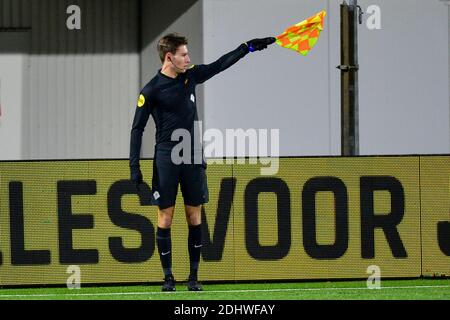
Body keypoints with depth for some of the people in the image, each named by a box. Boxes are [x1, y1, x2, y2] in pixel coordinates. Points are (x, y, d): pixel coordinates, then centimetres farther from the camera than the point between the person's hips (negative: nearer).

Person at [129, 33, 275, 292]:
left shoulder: (190, 76, 7)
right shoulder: (151, 91, -7)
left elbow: (220, 64, 18)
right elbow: (138, 129, -5)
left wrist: (249, 47, 17)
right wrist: (135, 167, -11)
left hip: (193, 159, 5)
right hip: (166, 160, -5)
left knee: (195, 218, 5)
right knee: (165, 219, -2)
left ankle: (194, 277, 10)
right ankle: (168, 277, 6)